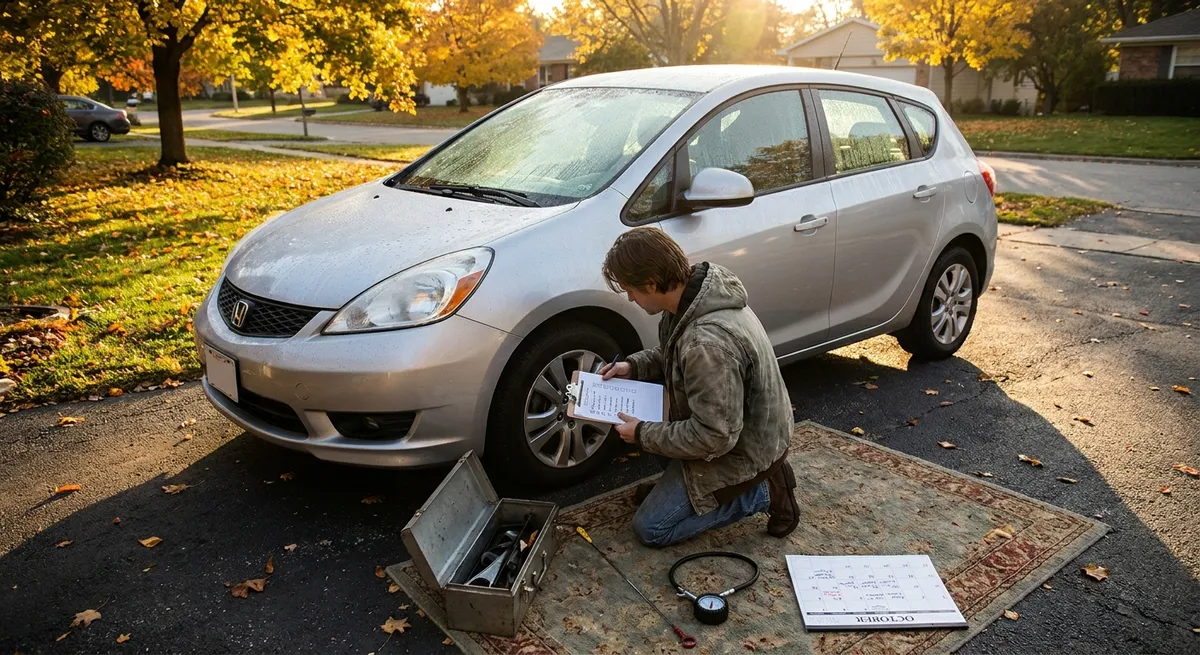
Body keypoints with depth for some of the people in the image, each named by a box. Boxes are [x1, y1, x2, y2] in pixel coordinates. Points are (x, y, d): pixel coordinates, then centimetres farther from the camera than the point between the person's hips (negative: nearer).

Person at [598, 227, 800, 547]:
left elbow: (714, 438, -31)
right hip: (724, 425, 9)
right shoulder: (693, 291, -9)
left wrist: (642, 434, -19)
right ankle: (680, 485, 20)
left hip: (741, 451, -9)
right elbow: (671, 354, 12)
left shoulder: (707, 343, -38)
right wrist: (634, 366, -4)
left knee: (650, 528, 2)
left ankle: (762, 492, 3)